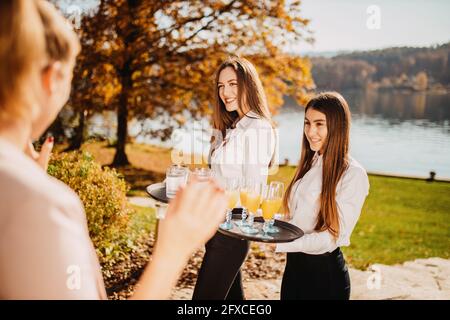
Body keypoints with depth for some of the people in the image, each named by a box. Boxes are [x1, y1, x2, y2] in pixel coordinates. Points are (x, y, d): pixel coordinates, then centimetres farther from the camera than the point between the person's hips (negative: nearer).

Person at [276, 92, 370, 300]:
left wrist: (280, 244, -26)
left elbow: (334, 235, -19)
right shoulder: (310, 164, 6)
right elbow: (297, 219, 9)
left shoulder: (353, 174, -15)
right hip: (294, 265, 6)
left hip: (325, 271, -6)